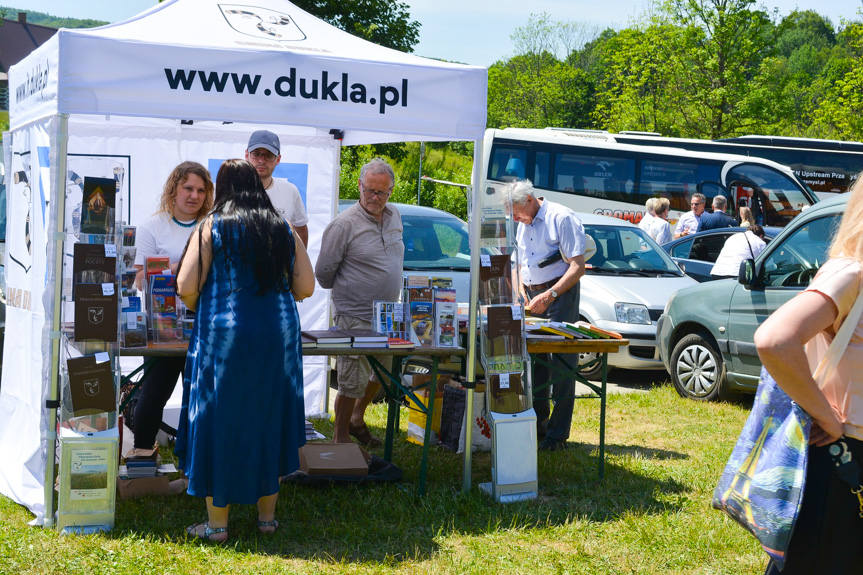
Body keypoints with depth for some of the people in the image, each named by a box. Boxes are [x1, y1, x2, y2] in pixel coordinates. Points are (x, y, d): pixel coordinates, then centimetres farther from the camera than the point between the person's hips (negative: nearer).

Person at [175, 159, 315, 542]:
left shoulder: (212, 227, -2)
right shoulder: (283, 229, 8)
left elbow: (186, 287, -8)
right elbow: (305, 287, 5)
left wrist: (199, 308, 13)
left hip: (225, 336, -3)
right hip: (278, 335, 3)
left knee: (219, 423, 6)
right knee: (269, 419, 14)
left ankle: (217, 522, 12)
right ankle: (267, 514, 23)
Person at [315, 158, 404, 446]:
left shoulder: (394, 216, 7)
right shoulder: (344, 224, -14)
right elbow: (323, 272, -8)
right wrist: (345, 290, 6)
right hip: (355, 317, -7)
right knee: (353, 381, -2)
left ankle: (357, 419, 39)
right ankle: (340, 436, 16)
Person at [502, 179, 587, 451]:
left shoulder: (561, 218, -11)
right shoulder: (523, 224, 13)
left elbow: (578, 266, -15)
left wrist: (549, 295, -19)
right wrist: (520, 289, 6)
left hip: (559, 295, -7)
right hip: (533, 297, 7)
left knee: (561, 364, -6)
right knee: (534, 360, 6)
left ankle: (557, 434, -3)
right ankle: (538, 425, 16)